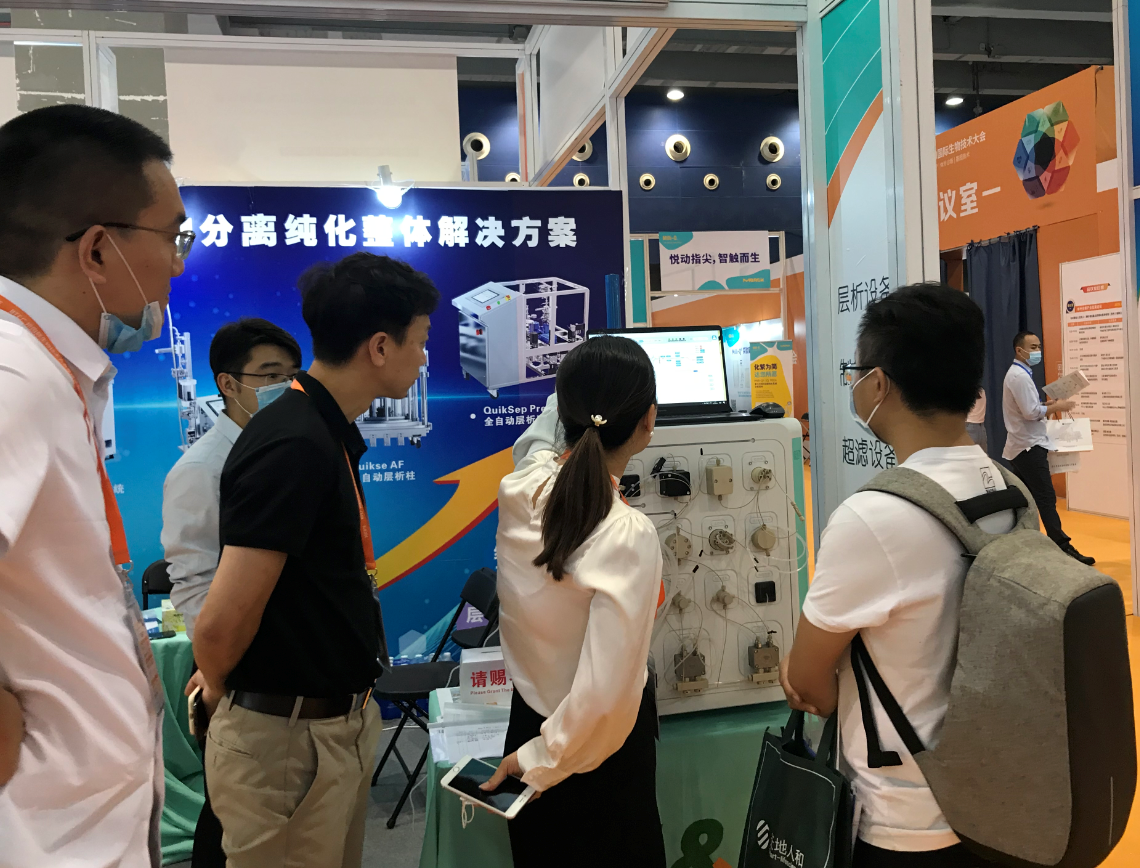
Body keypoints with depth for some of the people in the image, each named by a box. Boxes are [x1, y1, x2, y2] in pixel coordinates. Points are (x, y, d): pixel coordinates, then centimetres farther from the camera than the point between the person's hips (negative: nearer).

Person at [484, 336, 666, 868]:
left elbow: (541, 436, 12)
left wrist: (581, 392, 28)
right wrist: (541, 760, -15)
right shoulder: (629, 536, -32)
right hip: (604, 752, -5)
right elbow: (603, 695, -32)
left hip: (527, 718, 6)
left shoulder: (520, 489, -15)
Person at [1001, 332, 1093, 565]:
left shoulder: (1017, 373, 15)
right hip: (1029, 446, -10)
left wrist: (1045, 404, 7)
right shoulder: (1020, 376, -17)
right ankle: (1063, 547, -10)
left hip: (1022, 445, 10)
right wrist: (1057, 407, -10)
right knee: (1046, 498, -10)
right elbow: (1030, 413, -21)